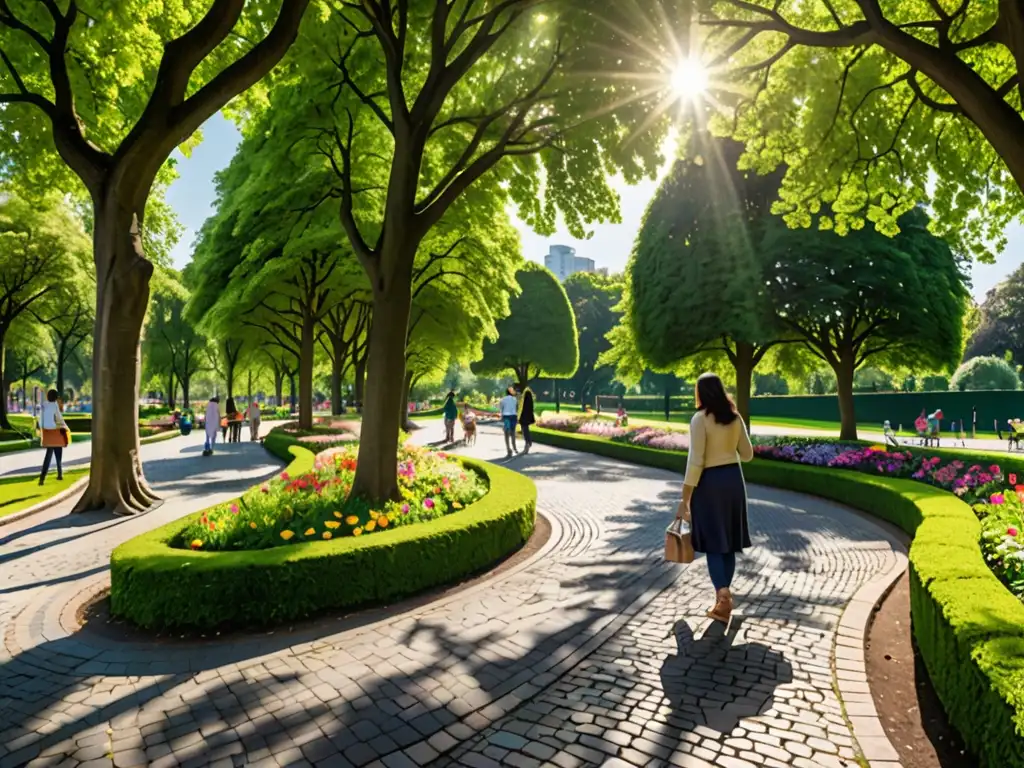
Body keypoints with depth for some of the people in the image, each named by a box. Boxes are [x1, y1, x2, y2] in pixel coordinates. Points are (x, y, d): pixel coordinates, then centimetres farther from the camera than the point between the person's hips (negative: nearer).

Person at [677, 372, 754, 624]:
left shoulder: (700, 419, -15)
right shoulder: (735, 418, 3)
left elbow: (696, 462, -18)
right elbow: (747, 454, 10)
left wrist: (685, 499, -14)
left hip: (710, 482, -6)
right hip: (733, 478, 6)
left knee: (713, 542, 3)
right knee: (728, 541, 15)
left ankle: (723, 598, -6)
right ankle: (724, 595, 26)